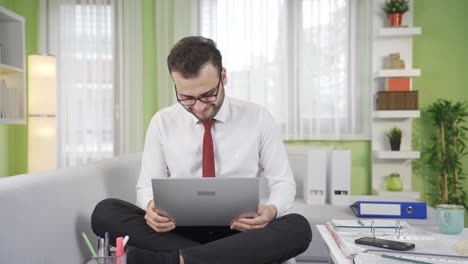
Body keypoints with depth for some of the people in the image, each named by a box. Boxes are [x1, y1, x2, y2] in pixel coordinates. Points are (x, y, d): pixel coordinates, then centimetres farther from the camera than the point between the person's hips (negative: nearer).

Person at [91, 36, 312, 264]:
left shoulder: (258, 118, -1)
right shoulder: (162, 122, 3)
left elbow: (283, 183, 4)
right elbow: (148, 185, 7)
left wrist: (271, 209, -19)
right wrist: (151, 205, -18)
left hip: (239, 231, -1)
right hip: (181, 230, 2)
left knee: (298, 227, -32)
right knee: (105, 212, -23)